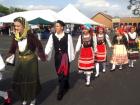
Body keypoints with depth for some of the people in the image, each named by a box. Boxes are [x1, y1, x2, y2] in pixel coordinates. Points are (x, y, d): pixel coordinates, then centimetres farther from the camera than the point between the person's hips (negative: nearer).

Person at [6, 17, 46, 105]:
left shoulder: (30, 35, -20)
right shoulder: (15, 36, -4)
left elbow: (39, 46, -12)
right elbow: (12, 49, 1)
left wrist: (42, 56, -11)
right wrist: (9, 57, -11)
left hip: (31, 61, -5)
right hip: (20, 61, 5)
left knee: (31, 80, 7)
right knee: (18, 80, 8)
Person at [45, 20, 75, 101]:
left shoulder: (68, 36, -8)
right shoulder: (52, 36, -1)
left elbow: (70, 47, -3)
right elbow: (49, 46, -8)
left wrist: (71, 57, 1)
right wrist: (45, 54, -23)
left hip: (65, 56, -4)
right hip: (57, 57, 4)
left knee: (64, 73, -1)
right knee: (59, 73, 14)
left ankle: (60, 92, 9)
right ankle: (66, 86, 38)